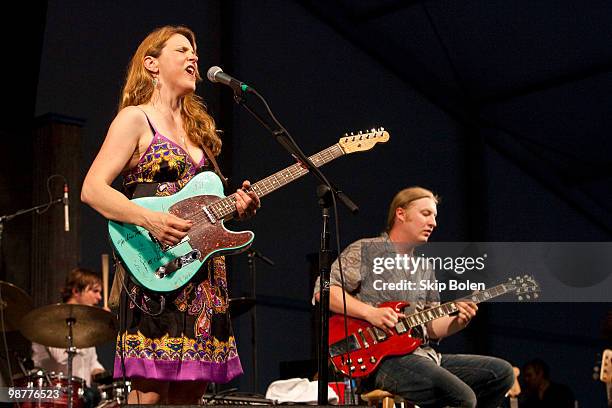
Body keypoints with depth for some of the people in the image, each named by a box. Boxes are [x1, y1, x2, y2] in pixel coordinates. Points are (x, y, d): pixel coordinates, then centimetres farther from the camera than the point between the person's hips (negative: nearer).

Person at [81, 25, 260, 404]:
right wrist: (150, 220, -24)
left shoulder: (198, 126, 21)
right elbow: (93, 189, -10)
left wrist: (236, 206, 5)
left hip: (205, 271, 7)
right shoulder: (135, 119, -1)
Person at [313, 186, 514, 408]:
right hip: (380, 359, -8)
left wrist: (457, 321, -1)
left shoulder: (425, 269, 23)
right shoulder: (365, 250, 2)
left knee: (501, 372, -2)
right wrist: (370, 312, -18)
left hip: (423, 355, 8)